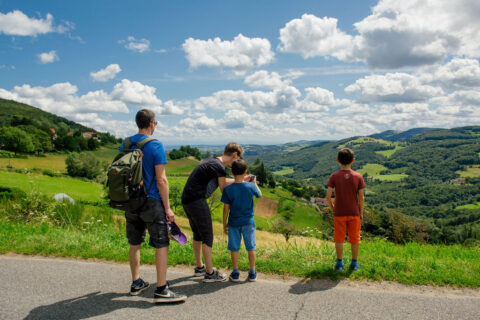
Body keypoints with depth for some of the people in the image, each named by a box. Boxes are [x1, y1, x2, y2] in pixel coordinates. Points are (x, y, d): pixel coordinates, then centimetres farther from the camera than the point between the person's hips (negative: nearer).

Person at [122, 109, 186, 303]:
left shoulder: (125, 144, 7)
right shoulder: (155, 145, -11)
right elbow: (161, 180, -14)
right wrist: (167, 208, -10)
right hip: (151, 202, -6)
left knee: (134, 244, 16)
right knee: (161, 244, 0)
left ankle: (136, 283, 28)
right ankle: (161, 290, 2)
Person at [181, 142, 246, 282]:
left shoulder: (212, 161, 15)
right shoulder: (219, 167, -14)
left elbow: (223, 181, 27)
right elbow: (224, 189, -3)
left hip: (187, 199, 10)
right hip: (197, 201, -10)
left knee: (198, 235, 20)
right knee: (208, 237, 1)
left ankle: (199, 267, 33)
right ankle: (210, 273, 9)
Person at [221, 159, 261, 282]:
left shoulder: (228, 189, -13)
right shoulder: (251, 186, -12)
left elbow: (226, 208, -8)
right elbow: (260, 195, 9)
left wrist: (224, 224, 3)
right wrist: (254, 183, 23)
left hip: (233, 222, -1)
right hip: (248, 222, 1)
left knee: (234, 248, 12)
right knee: (251, 247, 14)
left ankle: (235, 273, 21)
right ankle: (252, 273, 24)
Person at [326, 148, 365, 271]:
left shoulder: (334, 176, -9)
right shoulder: (358, 177, -7)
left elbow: (328, 195, -13)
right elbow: (361, 197, -5)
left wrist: (332, 207, 4)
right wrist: (361, 212, 5)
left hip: (339, 213, -1)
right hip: (354, 213, 1)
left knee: (339, 238, 10)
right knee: (354, 238, 13)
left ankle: (339, 263, 17)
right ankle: (354, 263, 22)